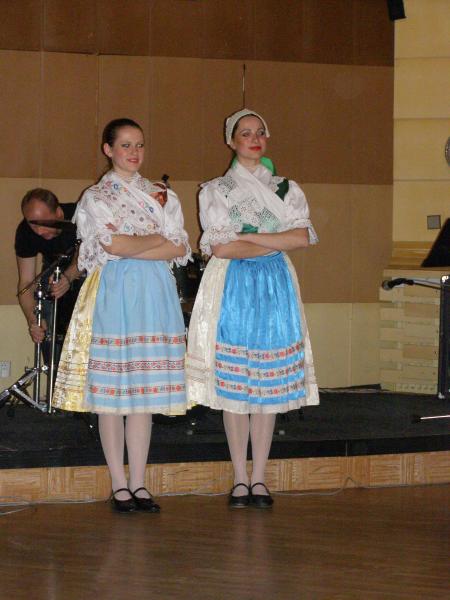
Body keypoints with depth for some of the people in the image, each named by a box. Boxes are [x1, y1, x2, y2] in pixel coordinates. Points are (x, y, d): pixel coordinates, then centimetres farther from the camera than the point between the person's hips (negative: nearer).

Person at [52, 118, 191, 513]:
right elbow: (111, 245, -10)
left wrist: (129, 250, -6)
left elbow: (180, 249, 2)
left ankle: (138, 484, 6)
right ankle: (120, 487, 0)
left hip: (154, 294, 3)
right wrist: (157, 239, -1)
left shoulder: (163, 196, 15)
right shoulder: (96, 198, 6)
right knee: (112, 391, -5)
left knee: (145, 389, 2)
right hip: (115, 293, -3)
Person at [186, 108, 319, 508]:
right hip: (231, 290, -2)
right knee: (232, 384, -3)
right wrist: (275, 242, -4)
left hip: (275, 289, 2)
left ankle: (259, 479, 3)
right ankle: (240, 480, 2)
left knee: (269, 384, -1)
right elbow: (220, 247, -7)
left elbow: (303, 236, -4)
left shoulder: (286, 188, 12)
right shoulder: (215, 190, 6)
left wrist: (248, 237, -9)